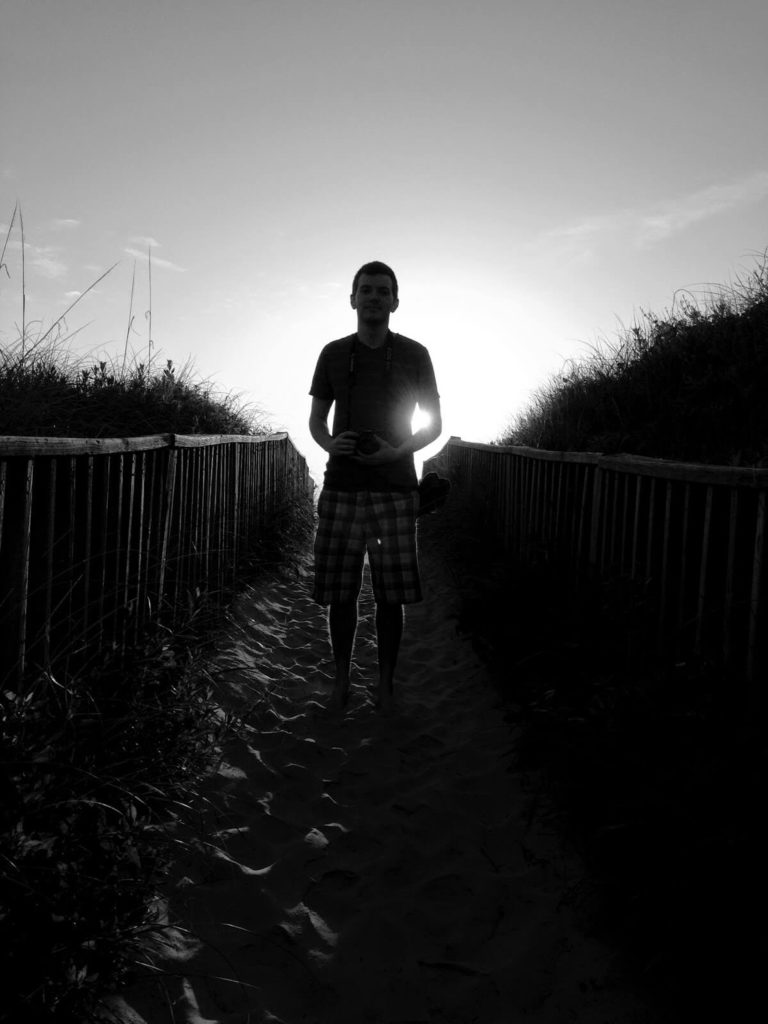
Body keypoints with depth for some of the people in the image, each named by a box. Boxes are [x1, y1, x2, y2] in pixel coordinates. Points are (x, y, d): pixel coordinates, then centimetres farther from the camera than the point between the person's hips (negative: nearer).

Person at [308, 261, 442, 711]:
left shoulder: (414, 355, 6)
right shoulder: (334, 354, 9)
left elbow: (434, 424, 8)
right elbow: (316, 420, 13)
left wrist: (397, 451, -10)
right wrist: (329, 443, -10)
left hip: (394, 489, -1)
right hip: (341, 488, 1)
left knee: (391, 595, 0)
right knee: (340, 593, 3)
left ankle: (386, 684, 15)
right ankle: (342, 678, 20)